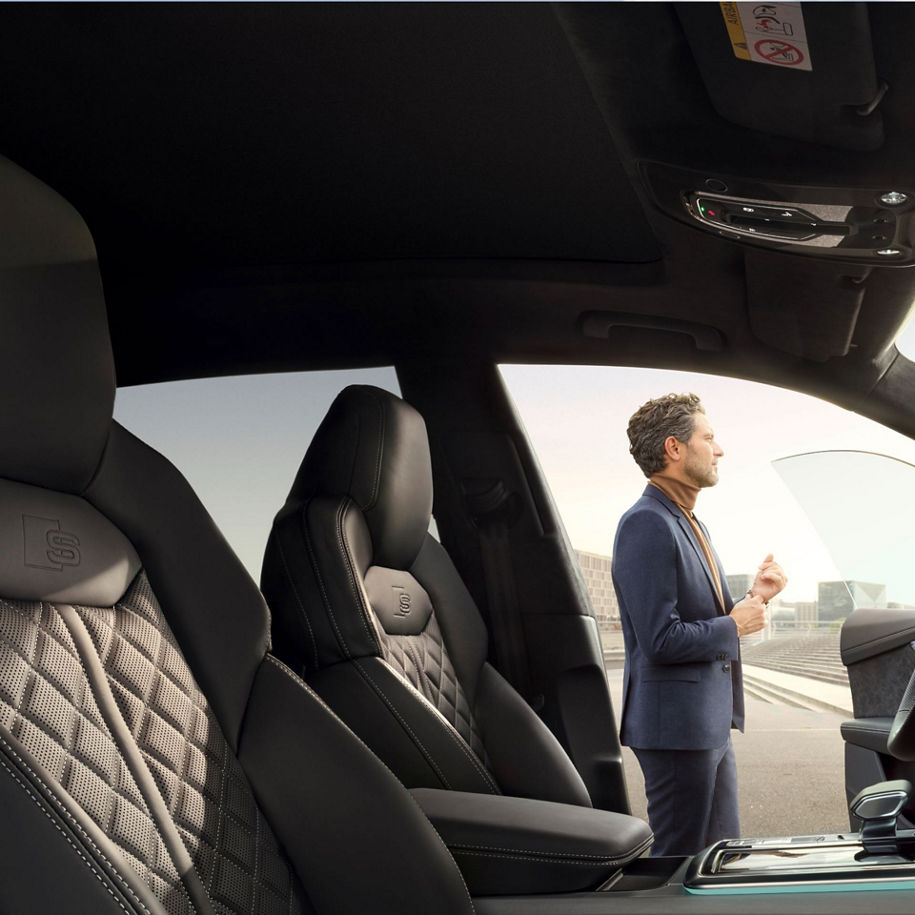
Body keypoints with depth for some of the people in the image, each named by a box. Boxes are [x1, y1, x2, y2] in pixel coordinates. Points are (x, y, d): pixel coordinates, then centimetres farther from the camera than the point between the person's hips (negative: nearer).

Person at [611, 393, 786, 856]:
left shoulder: (690, 524, 16)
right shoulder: (645, 525, -17)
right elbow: (661, 641, -23)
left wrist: (752, 597, 4)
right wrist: (734, 625, -11)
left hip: (712, 724, 10)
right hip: (675, 726, -10)